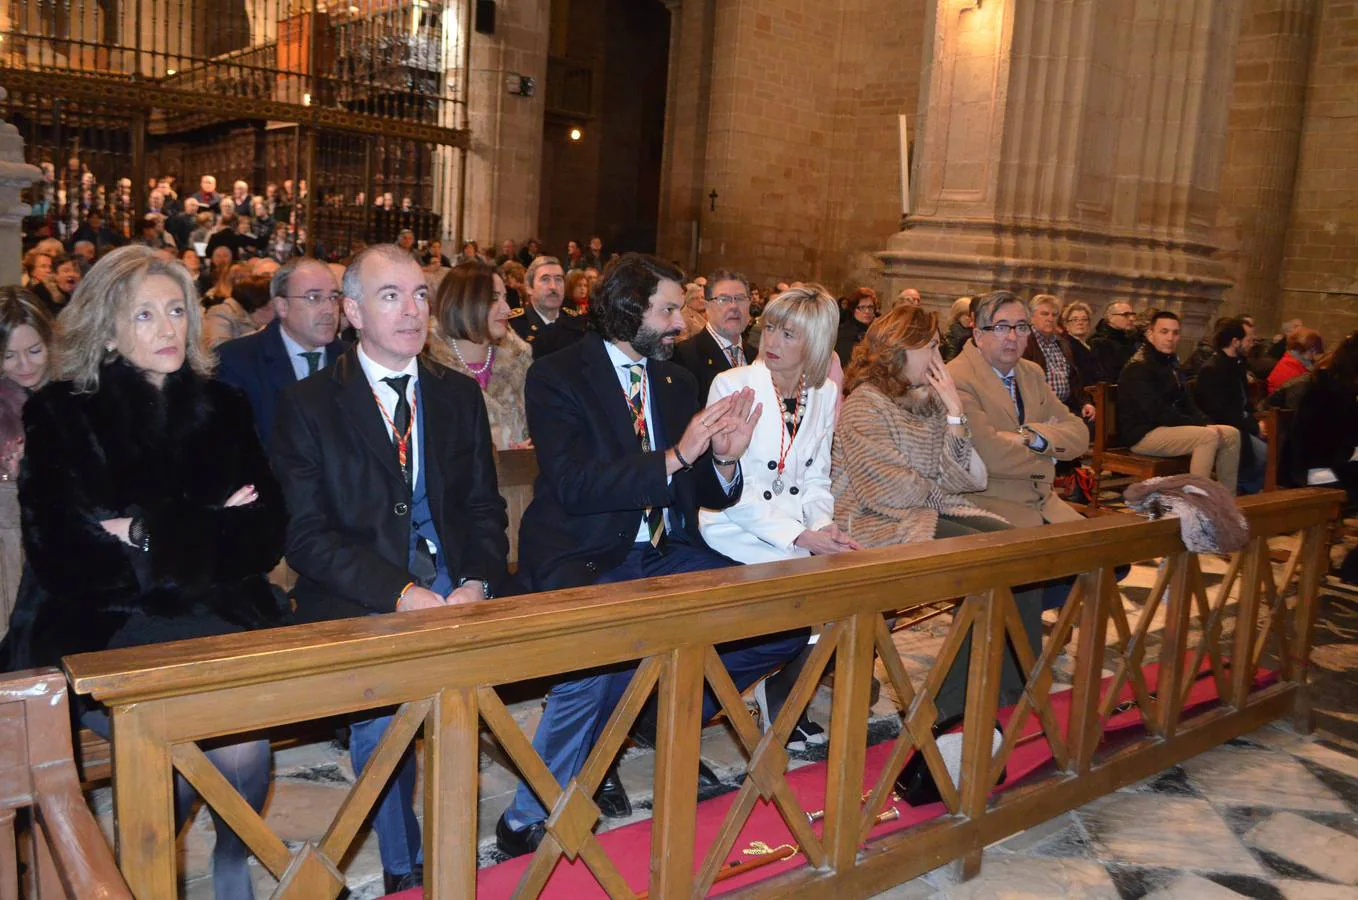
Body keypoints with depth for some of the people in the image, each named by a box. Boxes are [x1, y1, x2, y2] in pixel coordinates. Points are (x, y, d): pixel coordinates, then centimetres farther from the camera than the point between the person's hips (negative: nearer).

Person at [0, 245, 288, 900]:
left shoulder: (221, 409, 10)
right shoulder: (61, 416, 2)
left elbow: (264, 538, 1)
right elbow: (62, 556, -8)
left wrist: (150, 532, -10)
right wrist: (204, 530, -7)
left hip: (217, 624, 2)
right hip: (97, 632, -2)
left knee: (242, 736, -23)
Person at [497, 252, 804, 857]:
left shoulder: (676, 381, 15)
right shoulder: (557, 376, -4)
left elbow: (709, 495, 14)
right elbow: (574, 484, -16)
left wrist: (726, 459, -10)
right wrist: (675, 457, -20)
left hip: (667, 556, 7)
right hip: (585, 558, -6)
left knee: (785, 621, -9)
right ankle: (526, 820, -12)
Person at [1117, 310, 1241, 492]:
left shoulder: (1171, 363, 14)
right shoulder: (1138, 368, -17)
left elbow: (1186, 403, 18)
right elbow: (1158, 413, -23)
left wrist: (1206, 422, -1)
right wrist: (1201, 425, -17)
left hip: (1171, 426, 10)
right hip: (1143, 434, -10)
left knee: (1231, 434, 3)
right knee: (1208, 436, -26)